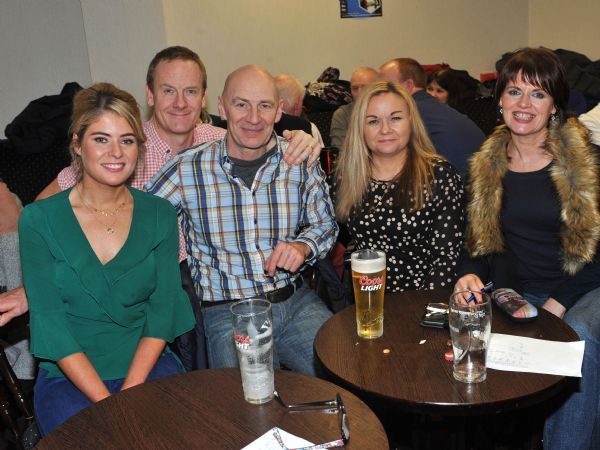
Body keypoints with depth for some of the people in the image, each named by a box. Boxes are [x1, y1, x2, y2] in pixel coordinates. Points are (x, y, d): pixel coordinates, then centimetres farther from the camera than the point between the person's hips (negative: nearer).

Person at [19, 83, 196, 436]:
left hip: (148, 366, 2)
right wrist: (107, 404, -16)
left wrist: (130, 393, -13)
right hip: (69, 377, -1)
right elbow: (50, 321, -8)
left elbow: (163, 307, -1)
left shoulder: (160, 214, 3)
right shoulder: (39, 219, -4)